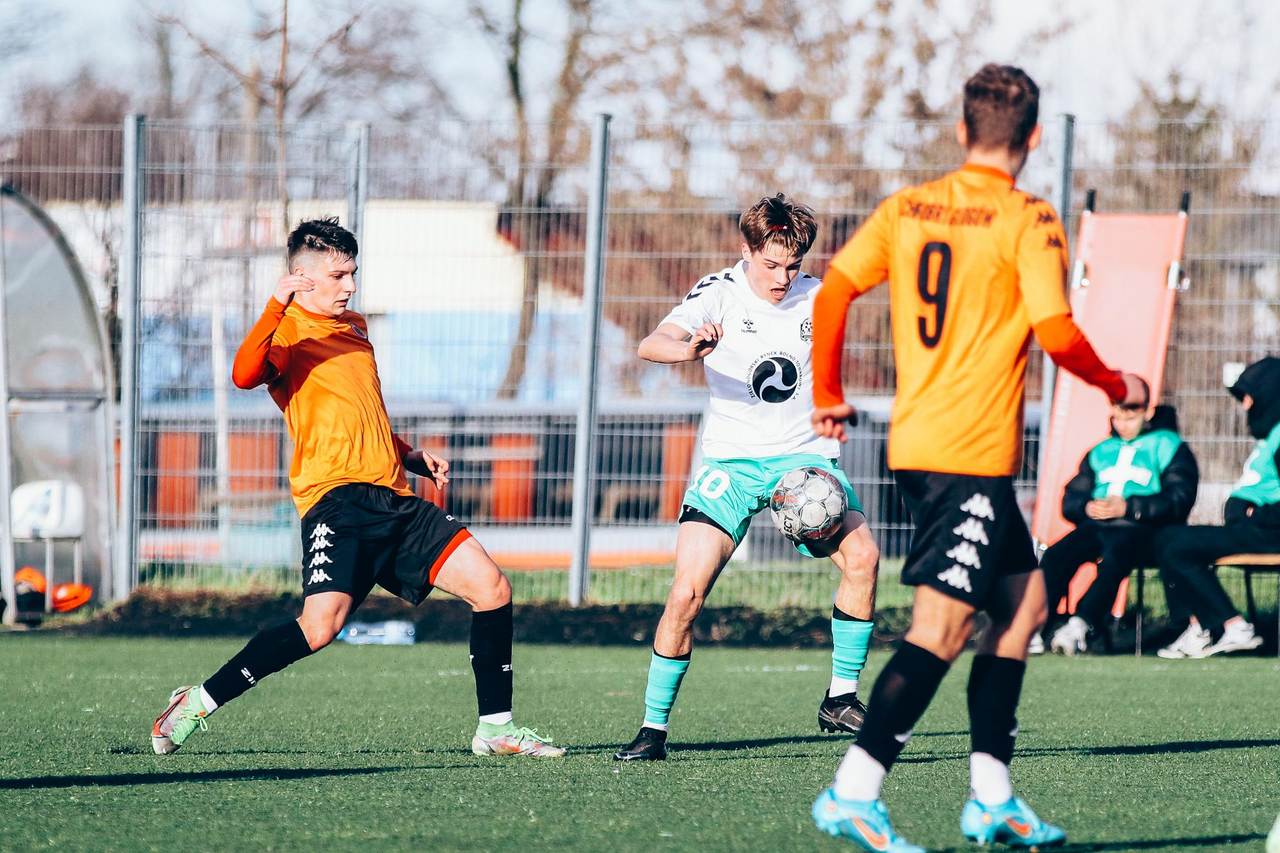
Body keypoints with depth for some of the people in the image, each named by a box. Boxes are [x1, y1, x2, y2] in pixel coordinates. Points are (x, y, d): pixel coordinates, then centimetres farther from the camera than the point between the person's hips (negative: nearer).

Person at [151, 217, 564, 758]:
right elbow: (245, 375, -24)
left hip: (395, 500, 8)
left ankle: (496, 728, 7)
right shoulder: (287, 333, -1)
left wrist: (413, 457, 26)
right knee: (320, 626, -25)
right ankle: (198, 703, -12)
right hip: (338, 496, -8)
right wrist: (277, 308, -32)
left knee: (491, 588, -2)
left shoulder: (355, 328, 25)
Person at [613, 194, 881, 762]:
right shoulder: (721, 293, -7)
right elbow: (650, 345, -23)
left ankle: (840, 699, -9)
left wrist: (822, 469, 11)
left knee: (861, 556, -22)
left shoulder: (817, 300, 3)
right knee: (687, 592, -16)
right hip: (731, 459, -2)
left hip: (804, 455, 2)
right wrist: (689, 350, -46)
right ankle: (654, 727, -1)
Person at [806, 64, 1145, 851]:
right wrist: (1119, 387, 3)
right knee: (943, 626, -9)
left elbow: (832, 292, 5)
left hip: (915, 443, 8)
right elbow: (1056, 334, -15)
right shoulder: (1029, 221, -9)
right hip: (973, 456, -8)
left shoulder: (906, 208, 9)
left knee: (1025, 600, 17)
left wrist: (829, 396, 16)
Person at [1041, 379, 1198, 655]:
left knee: (1114, 556, -38)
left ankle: (1080, 625, -47)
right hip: (1098, 525, 5)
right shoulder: (1101, 452, 26)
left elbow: (1179, 500, -5)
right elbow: (1070, 500, 20)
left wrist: (1129, 507, -15)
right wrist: (1087, 507, -5)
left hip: (1142, 528, -5)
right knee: (1057, 554, -25)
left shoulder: (1168, 447, 10)